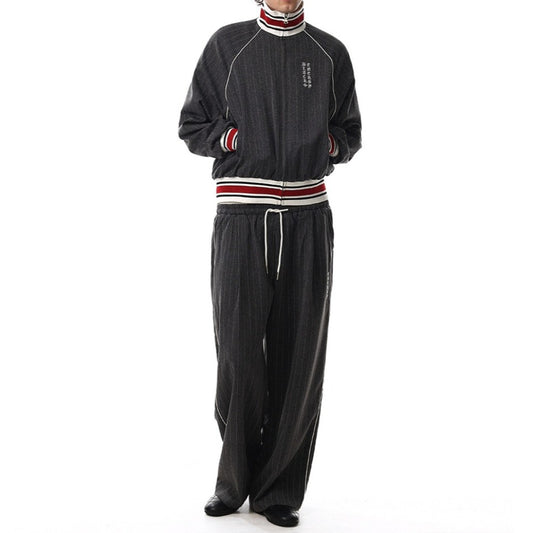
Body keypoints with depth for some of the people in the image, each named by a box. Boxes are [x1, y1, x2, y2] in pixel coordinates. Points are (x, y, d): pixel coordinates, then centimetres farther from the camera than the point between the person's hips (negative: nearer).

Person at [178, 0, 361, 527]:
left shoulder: (330, 53, 12)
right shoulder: (227, 44, 8)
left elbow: (350, 133, 19)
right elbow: (192, 127, 9)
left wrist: (326, 143, -2)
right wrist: (240, 137, -7)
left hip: (307, 217, 2)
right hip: (241, 216, -1)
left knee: (298, 356, -1)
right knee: (237, 351, -4)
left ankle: (279, 488, 10)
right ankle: (233, 479, 16)